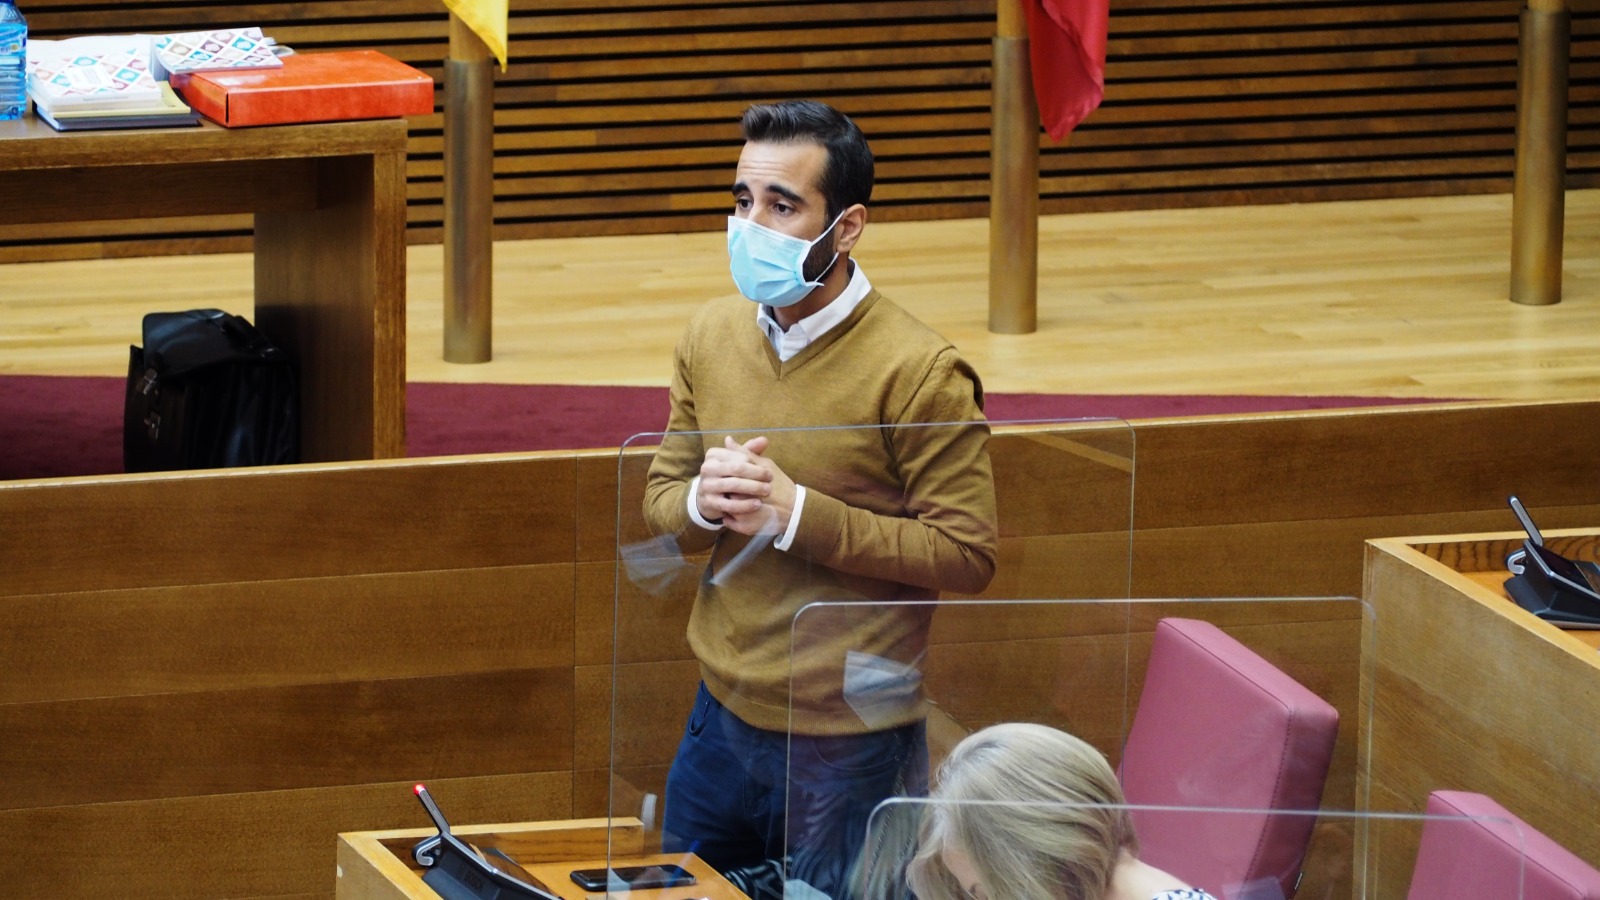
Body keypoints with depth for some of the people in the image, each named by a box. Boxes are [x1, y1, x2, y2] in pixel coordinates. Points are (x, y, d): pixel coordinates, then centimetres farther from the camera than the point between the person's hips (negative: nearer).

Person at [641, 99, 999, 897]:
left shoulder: (918, 374, -17)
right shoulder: (711, 337, 3)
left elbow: (966, 556, -18)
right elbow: (660, 500, 11)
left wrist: (799, 513, -23)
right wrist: (702, 502, -14)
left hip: (848, 745, -6)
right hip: (722, 719, 6)